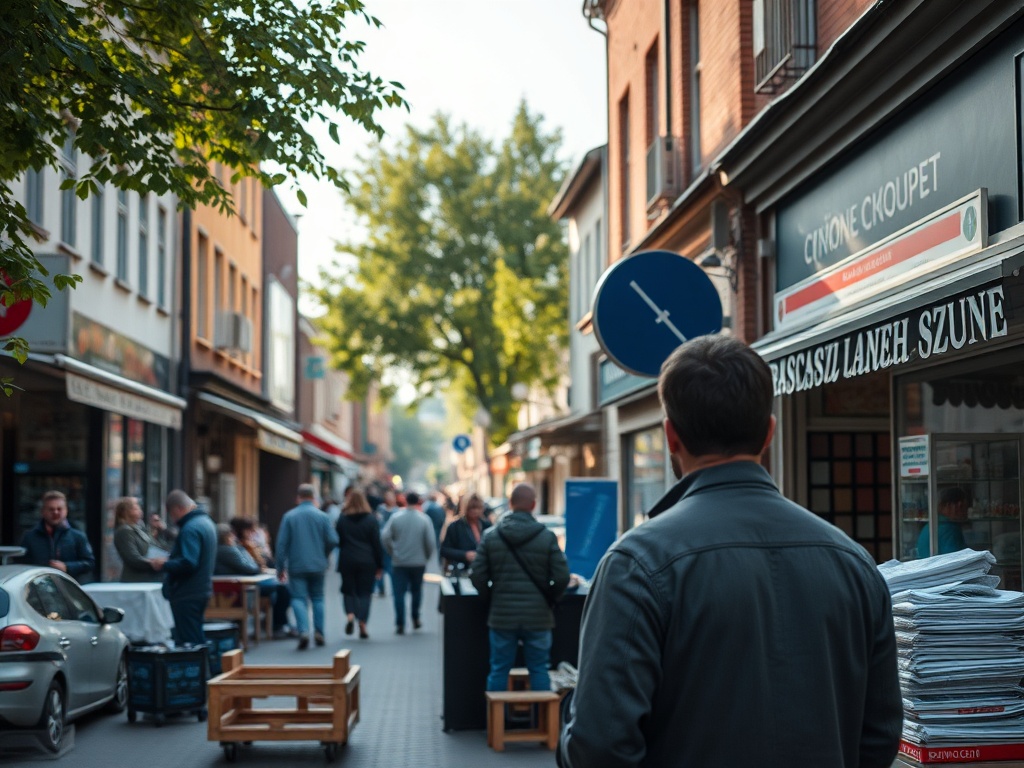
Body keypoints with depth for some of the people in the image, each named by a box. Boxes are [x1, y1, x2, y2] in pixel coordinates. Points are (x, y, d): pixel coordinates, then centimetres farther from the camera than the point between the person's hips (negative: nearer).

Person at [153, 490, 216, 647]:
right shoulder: (206, 521, 13)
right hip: (202, 590, 10)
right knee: (197, 639, 18)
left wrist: (163, 566, -15)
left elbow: (188, 563, -27)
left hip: (187, 595, -10)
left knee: (187, 642, -6)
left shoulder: (190, 528, -19)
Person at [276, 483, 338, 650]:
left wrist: (280, 567, 2)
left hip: (296, 566, -1)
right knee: (317, 597, 14)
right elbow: (333, 540, -4)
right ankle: (319, 632, 11)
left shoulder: (289, 516, -2)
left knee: (299, 598, -2)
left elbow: (281, 543, -4)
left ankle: (303, 630, -21)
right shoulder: (322, 516, -2)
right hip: (317, 566, 1)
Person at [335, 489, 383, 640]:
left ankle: (350, 615, -12)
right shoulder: (371, 519, -1)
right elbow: (377, 543, -1)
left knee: (348, 589, 13)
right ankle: (362, 625, -4)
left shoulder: (342, 519, 0)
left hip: (347, 561, 0)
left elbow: (338, 541, 3)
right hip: (367, 561, 0)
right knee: (364, 592, 4)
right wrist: (379, 564, 3)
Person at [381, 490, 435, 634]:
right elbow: (430, 541, -9)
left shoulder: (396, 517, -4)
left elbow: (385, 537, -8)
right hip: (418, 562, 1)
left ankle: (400, 624, -4)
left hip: (399, 562, -1)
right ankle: (415, 618, 22)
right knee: (416, 590, 19)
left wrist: (392, 552, 7)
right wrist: (426, 556, 8)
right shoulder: (424, 519, -6)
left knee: (399, 593, 1)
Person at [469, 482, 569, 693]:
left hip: (502, 615, 1)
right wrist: (549, 600, 10)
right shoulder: (547, 537, -6)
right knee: (539, 670, 7)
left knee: (499, 670, 9)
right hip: (538, 616, -1)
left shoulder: (490, 536, -2)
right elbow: (562, 577, -7)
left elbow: (477, 576, -3)